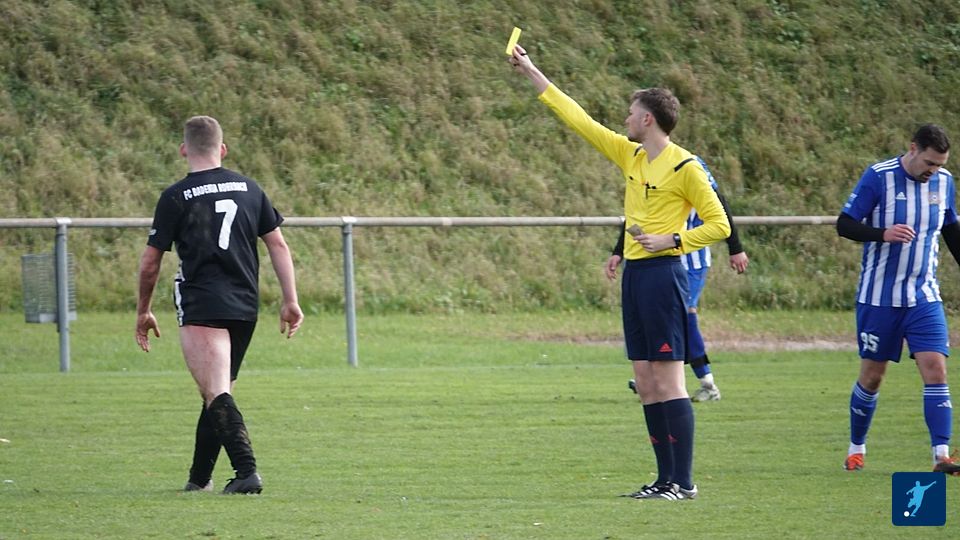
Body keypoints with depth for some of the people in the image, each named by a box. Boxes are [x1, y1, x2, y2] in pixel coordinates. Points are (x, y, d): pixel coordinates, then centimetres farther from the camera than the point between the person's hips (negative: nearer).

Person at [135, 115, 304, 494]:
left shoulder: (175, 197, -4)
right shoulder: (249, 189, 9)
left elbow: (150, 263, 0)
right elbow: (278, 244, 9)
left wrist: (143, 311, 13)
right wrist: (290, 301, 12)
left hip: (201, 308, -6)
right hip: (245, 307, 6)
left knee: (217, 395, -11)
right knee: (218, 393, 17)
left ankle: (247, 470, -27)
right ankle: (200, 477, 25)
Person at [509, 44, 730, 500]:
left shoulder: (684, 167, -9)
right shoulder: (630, 155, 13)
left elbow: (719, 225, -6)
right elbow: (579, 120, 19)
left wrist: (673, 239, -17)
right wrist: (532, 73, 21)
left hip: (663, 274, -8)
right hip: (634, 274, 8)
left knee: (668, 379, -9)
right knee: (645, 382, 6)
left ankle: (684, 481, -9)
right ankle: (665, 477, 9)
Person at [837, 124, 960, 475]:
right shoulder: (878, 177, -11)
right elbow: (844, 224, -11)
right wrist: (883, 233, -27)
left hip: (925, 297, 3)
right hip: (879, 297, -3)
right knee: (872, 376, 5)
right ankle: (856, 449, 25)